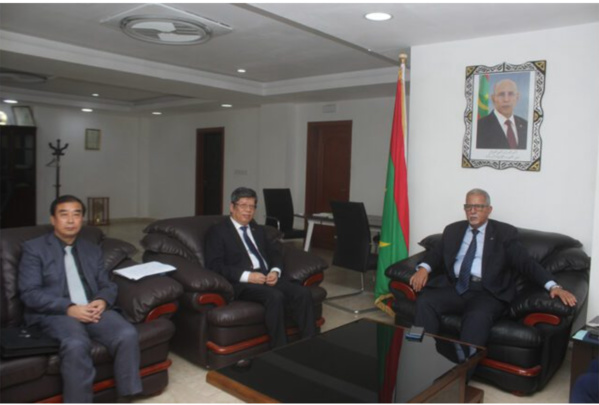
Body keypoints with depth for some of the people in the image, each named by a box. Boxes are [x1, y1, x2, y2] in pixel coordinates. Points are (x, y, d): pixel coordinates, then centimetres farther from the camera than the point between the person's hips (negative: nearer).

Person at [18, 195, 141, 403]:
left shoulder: (93, 250, 20)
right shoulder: (34, 248, 6)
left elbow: (107, 285, 16)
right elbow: (29, 293, -5)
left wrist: (102, 301, -9)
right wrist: (69, 308, -17)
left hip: (93, 310, 4)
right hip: (54, 314, -3)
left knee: (128, 334, -24)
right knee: (76, 345, -36)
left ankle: (127, 400, -13)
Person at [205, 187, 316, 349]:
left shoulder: (258, 230, 24)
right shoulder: (218, 231, 3)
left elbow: (275, 253, 19)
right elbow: (214, 265, -8)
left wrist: (276, 271, -5)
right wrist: (247, 275, -19)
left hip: (268, 277, 6)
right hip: (242, 282, -6)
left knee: (303, 293, -21)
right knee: (275, 296, -34)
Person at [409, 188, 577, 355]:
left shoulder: (504, 233, 8)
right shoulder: (453, 230, 19)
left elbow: (526, 262, 0)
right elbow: (436, 253, 16)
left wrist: (553, 286, -15)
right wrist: (423, 268, -7)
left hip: (487, 292, -3)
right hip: (454, 287, 4)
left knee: (478, 317, -36)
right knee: (424, 301, -24)